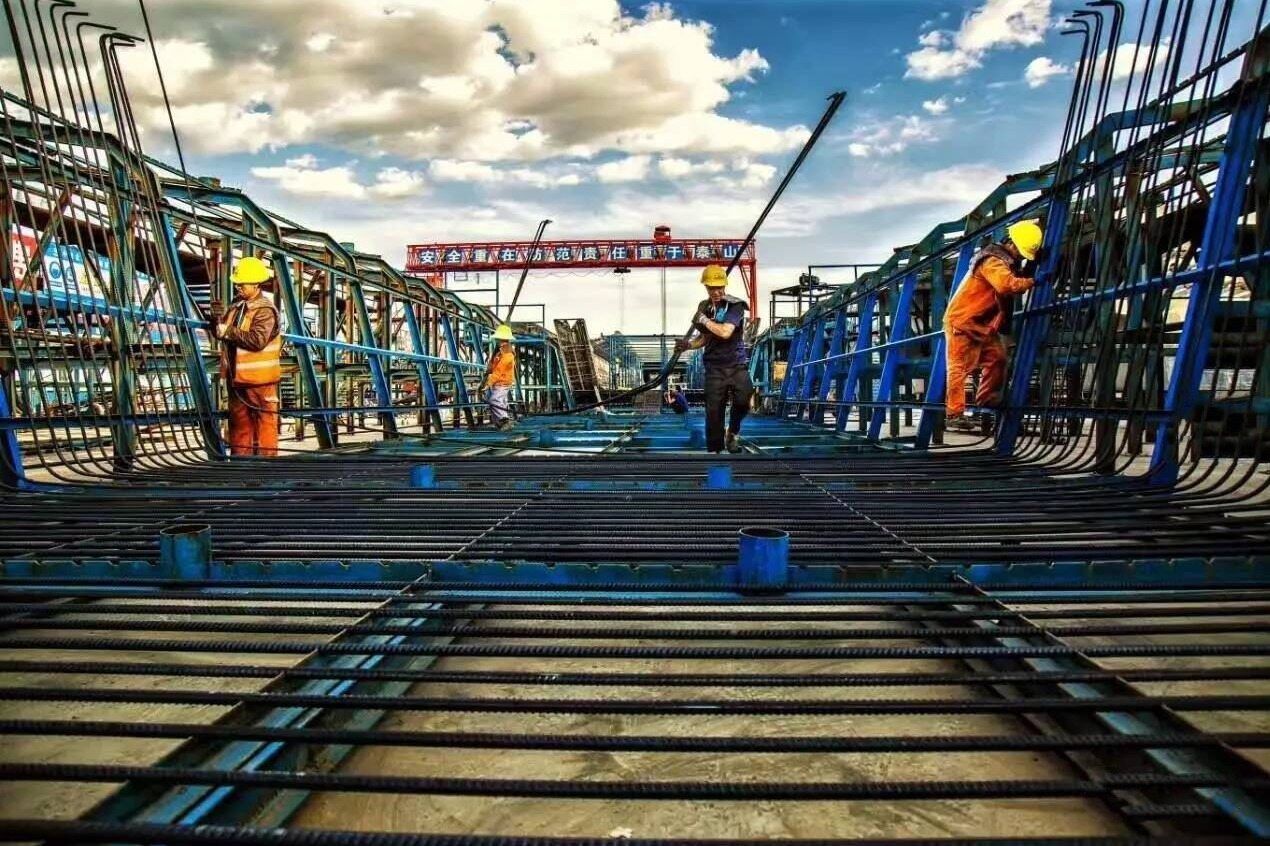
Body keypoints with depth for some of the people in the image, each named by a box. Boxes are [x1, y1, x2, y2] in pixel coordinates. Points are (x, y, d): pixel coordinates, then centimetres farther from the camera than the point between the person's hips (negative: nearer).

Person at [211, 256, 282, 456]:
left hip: (259, 378, -9)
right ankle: (239, 458, 27)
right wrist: (218, 319, -3)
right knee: (238, 419, 16)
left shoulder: (266, 310, -14)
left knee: (264, 421, 0)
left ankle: (266, 459, 7)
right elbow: (222, 333, 17)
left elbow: (257, 340, -26)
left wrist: (229, 331, -18)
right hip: (237, 376, 9)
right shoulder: (236, 306, 11)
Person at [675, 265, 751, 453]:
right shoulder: (704, 307, 9)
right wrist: (688, 345, 2)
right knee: (714, 411, 1)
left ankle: (732, 433, 7)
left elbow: (725, 332, -22)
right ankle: (715, 450, 12)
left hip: (737, 364, -3)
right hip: (714, 368, 3)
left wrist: (704, 320, -12)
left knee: (743, 401, -22)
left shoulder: (735, 306, -8)